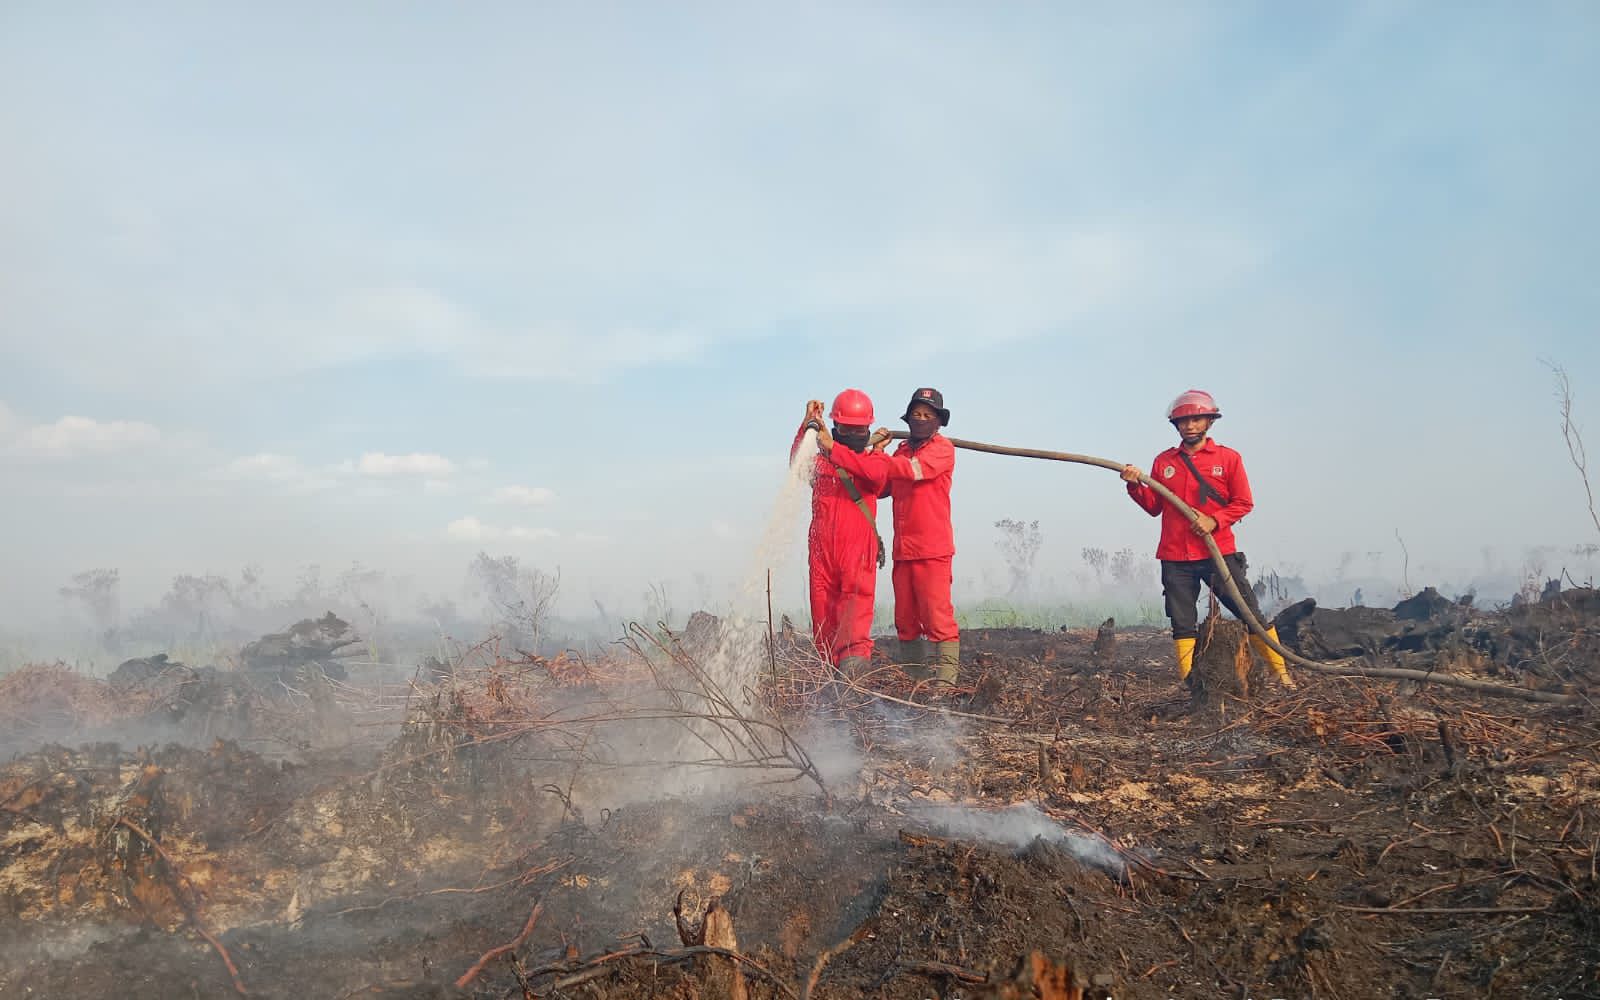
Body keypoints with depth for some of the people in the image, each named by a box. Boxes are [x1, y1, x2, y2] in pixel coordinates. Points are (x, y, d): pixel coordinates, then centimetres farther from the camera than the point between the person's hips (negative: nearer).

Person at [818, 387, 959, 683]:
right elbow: (881, 488, 14)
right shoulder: (901, 450, 19)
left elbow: (910, 470, -20)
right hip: (902, 550, 7)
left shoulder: (943, 449, -3)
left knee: (938, 618, -10)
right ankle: (916, 682, 17)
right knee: (905, 622, 9)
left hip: (933, 550, -7)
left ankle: (945, 683, -9)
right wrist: (876, 451, 1)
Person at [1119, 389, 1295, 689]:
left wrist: (1214, 520, -13)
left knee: (1251, 614, -1)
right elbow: (1154, 507, 11)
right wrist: (1136, 486, -7)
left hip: (1218, 553, -2)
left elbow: (1244, 503, 1)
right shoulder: (1163, 461, 9)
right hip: (1175, 559, 2)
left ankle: (1282, 673, 12)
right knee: (1183, 626, 4)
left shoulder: (1228, 458, 3)